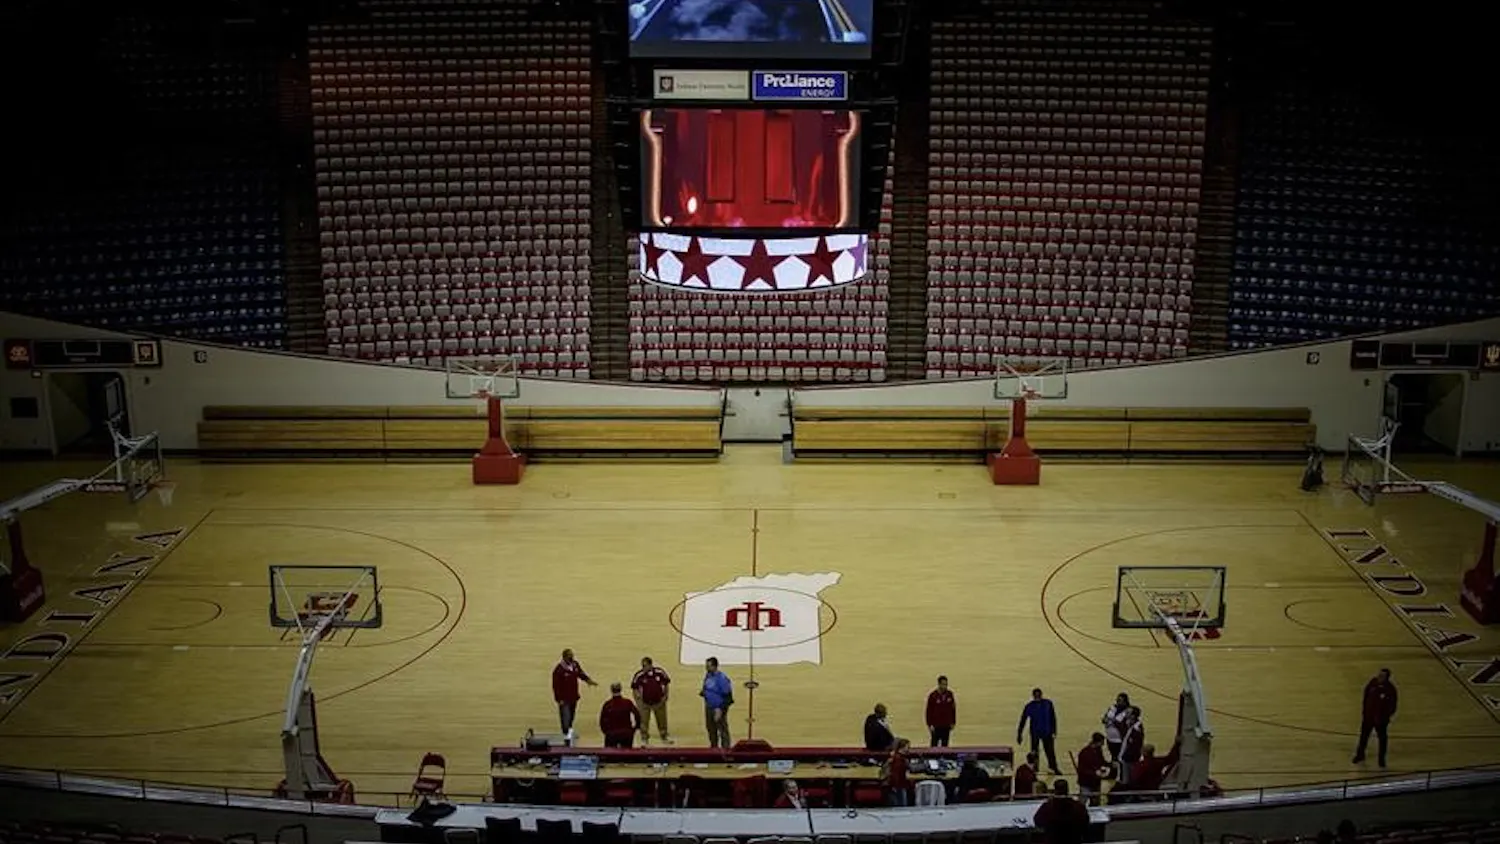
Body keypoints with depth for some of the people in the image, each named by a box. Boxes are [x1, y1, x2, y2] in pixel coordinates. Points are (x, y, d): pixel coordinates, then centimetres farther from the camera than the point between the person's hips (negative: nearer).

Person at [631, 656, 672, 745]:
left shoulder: (660, 673, -12)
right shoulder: (639, 675, -18)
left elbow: (666, 684, 5)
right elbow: (634, 688, -6)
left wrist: (665, 696, 2)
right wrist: (638, 700, -11)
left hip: (659, 701, 2)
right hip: (644, 703, -2)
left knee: (662, 720, 17)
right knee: (644, 722, 3)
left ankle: (664, 736, 38)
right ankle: (644, 738, 23)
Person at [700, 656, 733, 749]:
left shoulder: (722, 678, -20)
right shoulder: (707, 676, 4)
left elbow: (727, 695, -18)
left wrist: (721, 709, -21)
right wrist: (703, 693, 0)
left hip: (719, 708, -8)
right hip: (709, 707, 8)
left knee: (722, 730, -3)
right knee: (711, 729, 19)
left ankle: (726, 748, 4)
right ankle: (713, 747, 34)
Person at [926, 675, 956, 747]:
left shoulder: (950, 694, 2)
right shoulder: (933, 695, -10)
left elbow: (953, 709, 10)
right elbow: (929, 711, -7)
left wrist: (953, 722, 9)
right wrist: (930, 725, -9)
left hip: (946, 726, 4)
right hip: (936, 726, -4)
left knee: (945, 745, 8)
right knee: (934, 745, 1)